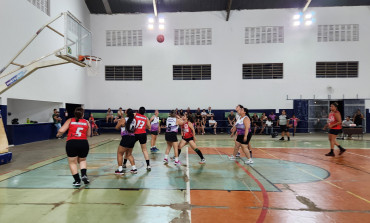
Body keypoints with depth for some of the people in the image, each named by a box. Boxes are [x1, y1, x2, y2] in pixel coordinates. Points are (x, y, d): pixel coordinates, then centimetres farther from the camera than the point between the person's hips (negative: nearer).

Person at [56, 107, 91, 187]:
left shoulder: (70, 120, 7)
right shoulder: (86, 122, 10)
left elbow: (61, 131, -2)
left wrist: (58, 134, 20)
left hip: (71, 143, -1)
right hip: (84, 143, 2)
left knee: (72, 162, 14)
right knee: (82, 160, 25)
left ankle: (77, 180, 11)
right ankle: (84, 174, 5)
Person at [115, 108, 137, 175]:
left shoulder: (123, 120, -6)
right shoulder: (134, 120, 7)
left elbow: (117, 127, 6)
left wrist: (119, 122, 23)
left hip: (126, 138, -6)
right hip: (132, 138, 6)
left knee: (119, 153, 11)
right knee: (129, 154, 21)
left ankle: (120, 170, 10)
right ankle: (134, 168, 18)